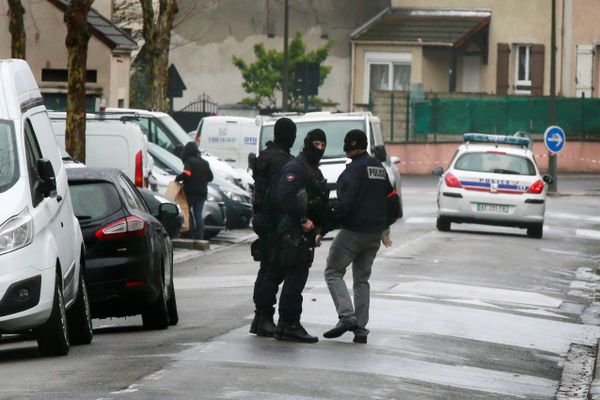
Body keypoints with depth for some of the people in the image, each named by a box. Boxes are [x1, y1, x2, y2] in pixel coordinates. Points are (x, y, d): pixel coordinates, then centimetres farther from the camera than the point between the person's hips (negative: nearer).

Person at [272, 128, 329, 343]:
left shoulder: (315, 171, 22)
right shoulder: (295, 168, -11)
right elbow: (286, 196, -24)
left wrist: (318, 228, 18)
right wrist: (303, 221, -22)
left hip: (306, 232, 10)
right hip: (294, 234, -10)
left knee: (295, 279, 12)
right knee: (295, 279, -11)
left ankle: (286, 325, 18)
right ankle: (290, 325, -11)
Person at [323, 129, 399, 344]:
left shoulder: (354, 169, -13)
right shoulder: (379, 168, 14)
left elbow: (345, 203, -19)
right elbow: (392, 200, 19)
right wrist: (384, 227, 29)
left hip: (353, 230, -8)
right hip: (375, 234, 8)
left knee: (333, 272, 0)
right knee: (362, 278, 13)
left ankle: (347, 316, -17)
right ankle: (360, 328, 8)